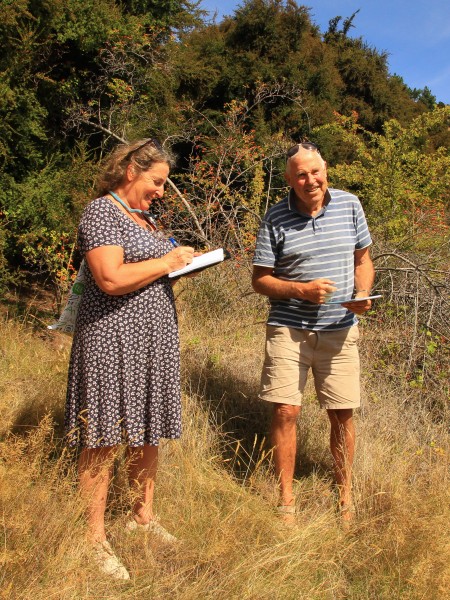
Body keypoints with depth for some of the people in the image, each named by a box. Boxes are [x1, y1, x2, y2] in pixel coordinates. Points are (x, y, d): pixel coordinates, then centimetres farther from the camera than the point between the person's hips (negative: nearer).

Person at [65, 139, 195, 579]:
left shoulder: (141, 216, 17)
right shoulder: (101, 212, -10)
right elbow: (111, 279, -23)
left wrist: (182, 259, 7)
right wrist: (168, 262, -13)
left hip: (152, 337, 9)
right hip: (113, 336, -9)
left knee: (147, 432, 15)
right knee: (103, 440, 0)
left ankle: (143, 516, 31)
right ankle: (95, 539, 12)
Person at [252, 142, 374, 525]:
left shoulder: (349, 206, 2)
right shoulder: (276, 219, -5)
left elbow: (363, 258, 13)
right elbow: (260, 279, -3)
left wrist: (363, 293, -7)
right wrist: (303, 290, -18)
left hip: (340, 330, 2)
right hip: (289, 329, -2)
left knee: (343, 413, 9)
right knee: (285, 412, -2)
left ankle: (345, 494, 29)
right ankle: (286, 499, 16)